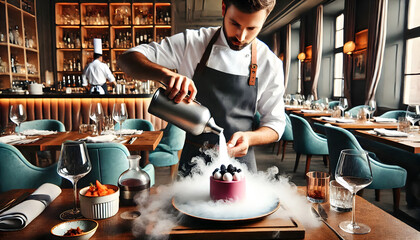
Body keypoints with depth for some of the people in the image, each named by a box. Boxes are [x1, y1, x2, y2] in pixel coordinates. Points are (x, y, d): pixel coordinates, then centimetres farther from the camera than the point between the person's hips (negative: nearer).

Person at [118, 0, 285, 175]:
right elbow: (127, 59, -11)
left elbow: (275, 123, 0)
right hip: (193, 161, 0)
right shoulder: (192, 43, -8)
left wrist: (249, 138, -22)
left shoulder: (270, 64, -6)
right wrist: (165, 74, -31)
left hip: (239, 162, 1)